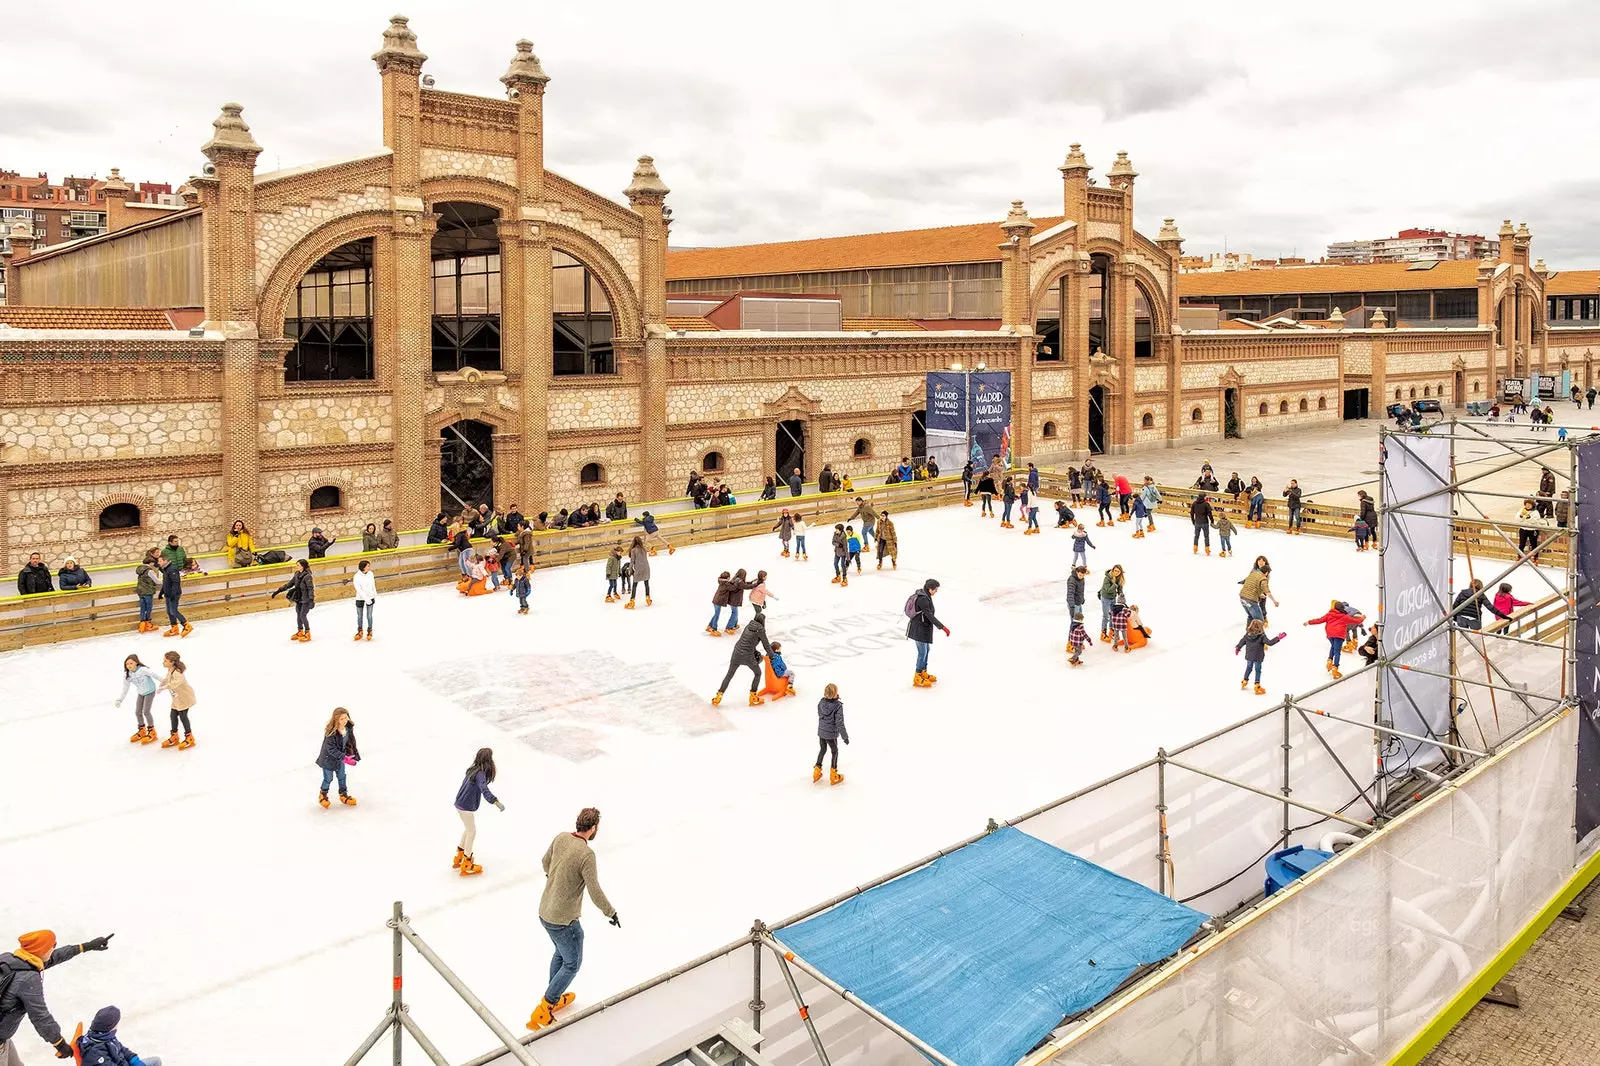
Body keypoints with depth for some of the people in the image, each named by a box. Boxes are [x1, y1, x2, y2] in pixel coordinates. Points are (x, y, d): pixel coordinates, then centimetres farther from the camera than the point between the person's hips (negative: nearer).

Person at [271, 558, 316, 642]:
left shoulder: (307, 576, -20)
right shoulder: (296, 575, 4)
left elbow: (311, 588, -24)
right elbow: (289, 584, 12)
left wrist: (311, 599, -31)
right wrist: (278, 590, 10)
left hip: (306, 600, -8)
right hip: (299, 599, 8)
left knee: (303, 615, -6)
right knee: (298, 615, 14)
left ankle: (307, 633, 8)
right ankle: (300, 632, 31)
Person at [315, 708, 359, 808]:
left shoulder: (349, 728, -15)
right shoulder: (331, 732, -35)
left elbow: (351, 742, 3)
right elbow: (331, 749, -30)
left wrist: (354, 754, 5)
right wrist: (344, 758, -34)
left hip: (340, 757, 5)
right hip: (328, 758, -5)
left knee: (342, 777, 17)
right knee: (328, 778, 11)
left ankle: (343, 795, 36)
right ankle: (323, 795, 38)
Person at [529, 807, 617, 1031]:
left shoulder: (561, 838, -6)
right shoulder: (586, 855, -27)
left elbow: (545, 861, 14)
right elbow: (595, 893, -24)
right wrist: (611, 912, -7)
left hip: (544, 912, 8)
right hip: (564, 921, -8)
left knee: (561, 953, 29)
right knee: (572, 964, 12)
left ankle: (554, 999, 43)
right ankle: (542, 1011, 12)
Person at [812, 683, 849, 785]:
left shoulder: (821, 703, -10)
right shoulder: (838, 706, -25)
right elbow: (840, 723, -22)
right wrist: (845, 737, -11)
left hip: (821, 732, 5)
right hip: (831, 734, -5)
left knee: (822, 750, 27)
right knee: (835, 752, 18)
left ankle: (816, 773, 36)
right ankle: (833, 776, 29)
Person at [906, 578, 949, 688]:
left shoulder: (925, 596, 5)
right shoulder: (922, 599, -26)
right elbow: (930, 616, -29)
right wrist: (942, 627, -29)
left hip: (924, 627, 10)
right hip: (919, 628, -10)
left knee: (927, 649, 20)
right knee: (922, 652, -4)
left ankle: (923, 672, 34)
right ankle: (917, 678, 4)